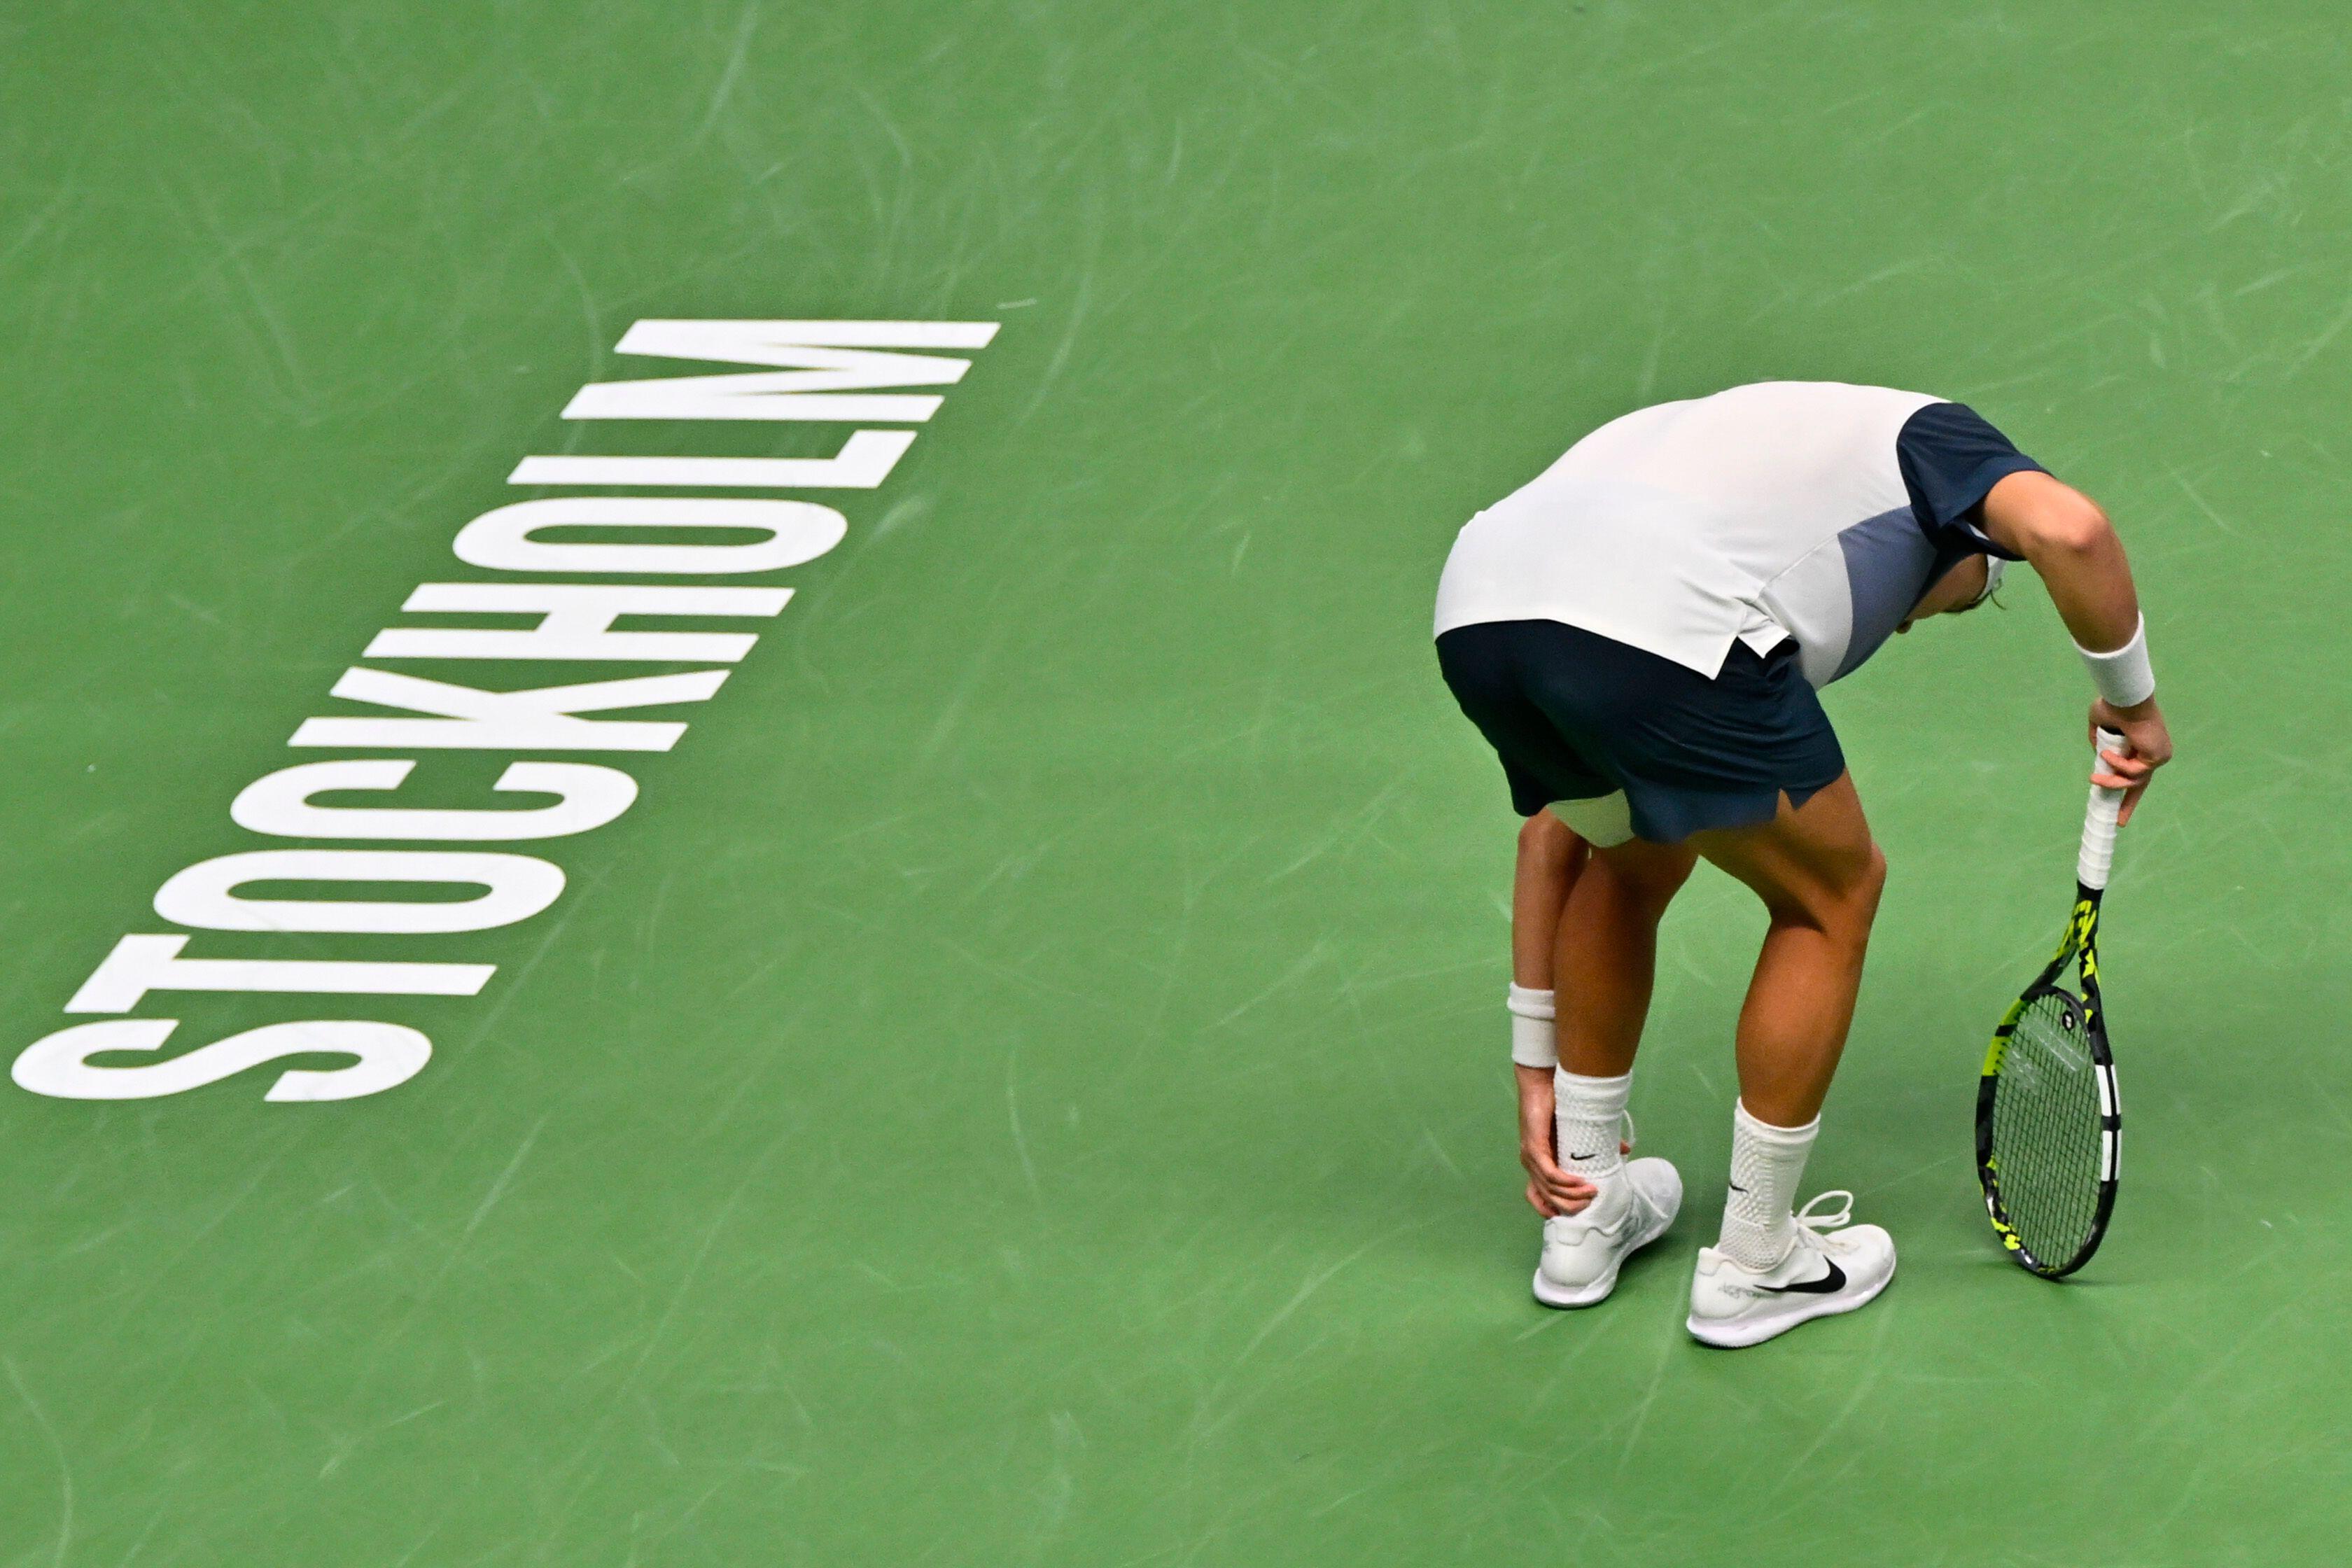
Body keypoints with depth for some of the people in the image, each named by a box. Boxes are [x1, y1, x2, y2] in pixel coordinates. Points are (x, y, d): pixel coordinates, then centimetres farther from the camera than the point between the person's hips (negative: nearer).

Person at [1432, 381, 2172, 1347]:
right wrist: (2130, 701, 18)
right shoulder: (1926, 436, 29)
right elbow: (2067, 530, 1)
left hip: (1476, 616, 7)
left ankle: (1583, 1211, 43)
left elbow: (1553, 831, 42)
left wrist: (1537, 1065, 46)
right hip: (1666, 633, -7)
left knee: (1636, 856, 37)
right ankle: (1752, 1263, 27)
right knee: (1831, 895, 20)